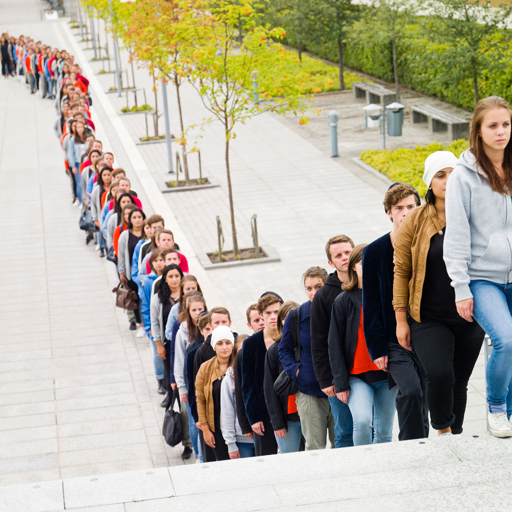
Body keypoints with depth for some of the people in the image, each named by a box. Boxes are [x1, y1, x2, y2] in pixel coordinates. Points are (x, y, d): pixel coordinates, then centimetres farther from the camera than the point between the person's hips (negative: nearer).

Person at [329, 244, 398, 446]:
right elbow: (335, 345, 2)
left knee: (384, 431, 5)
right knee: (362, 421, -22)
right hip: (357, 375, -2)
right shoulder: (343, 301, 2)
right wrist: (341, 383, -5)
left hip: (386, 375, 2)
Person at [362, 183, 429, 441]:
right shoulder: (374, 252, 1)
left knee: (422, 400, 5)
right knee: (411, 391, -23)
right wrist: (377, 348, -5)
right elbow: (371, 305, 2)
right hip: (394, 340, -3)